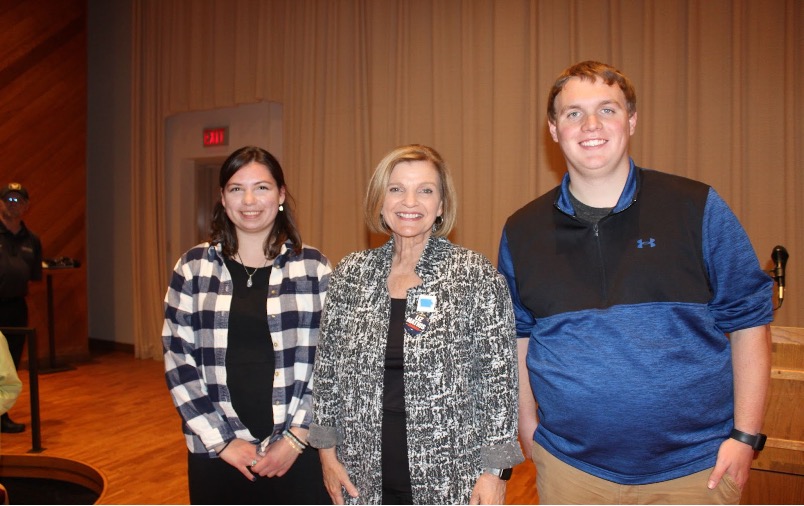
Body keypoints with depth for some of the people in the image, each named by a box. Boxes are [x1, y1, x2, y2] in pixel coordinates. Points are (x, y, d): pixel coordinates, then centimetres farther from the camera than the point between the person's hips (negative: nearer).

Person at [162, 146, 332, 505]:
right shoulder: (193, 267, 1)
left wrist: (296, 438, -6)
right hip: (215, 453, 1)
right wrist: (221, 441, -5)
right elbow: (178, 362, 0)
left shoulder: (313, 267, -2)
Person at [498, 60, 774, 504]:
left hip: (695, 464, 0)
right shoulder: (522, 231, 0)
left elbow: (748, 319, 0)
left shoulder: (698, 209, -4)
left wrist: (745, 435, -3)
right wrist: (529, 428, 6)